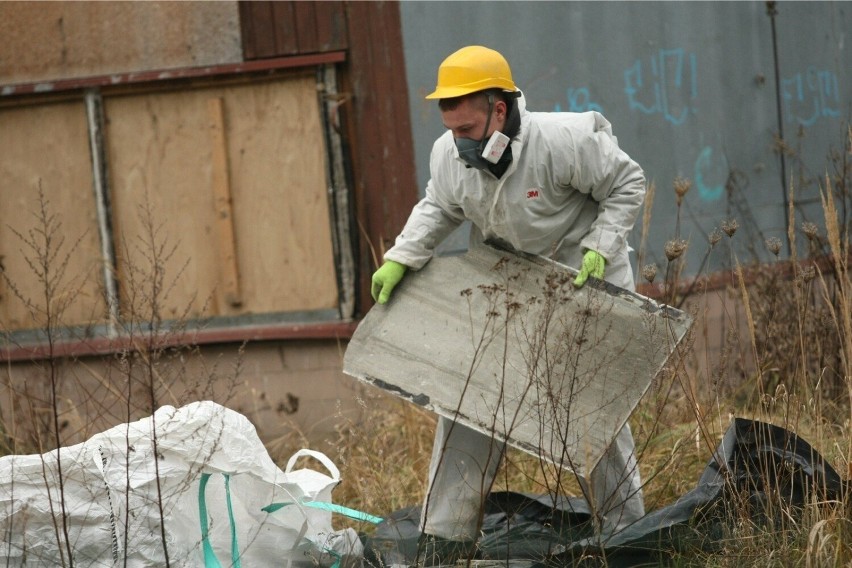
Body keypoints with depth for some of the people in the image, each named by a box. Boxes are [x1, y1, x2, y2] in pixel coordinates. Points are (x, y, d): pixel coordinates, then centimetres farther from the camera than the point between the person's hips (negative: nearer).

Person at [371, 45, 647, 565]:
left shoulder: (562, 141, -28)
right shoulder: (450, 155, -12)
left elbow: (628, 184, -14)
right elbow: (438, 209, 8)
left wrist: (599, 247, -23)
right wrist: (400, 259, -5)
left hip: (584, 283, -5)